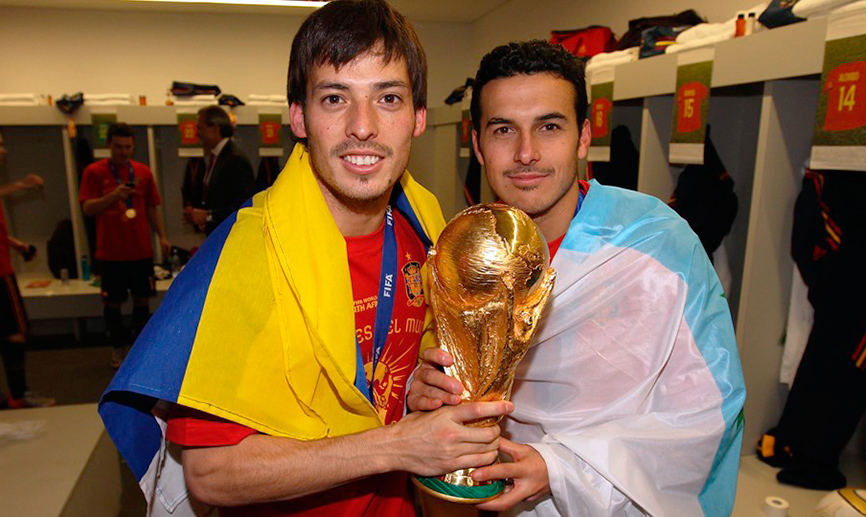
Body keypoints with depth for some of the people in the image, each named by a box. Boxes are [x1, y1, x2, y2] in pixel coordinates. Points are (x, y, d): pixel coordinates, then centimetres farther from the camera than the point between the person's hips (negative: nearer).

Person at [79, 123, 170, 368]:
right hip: (111, 252, -2)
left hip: (141, 251, 2)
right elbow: (87, 208, -8)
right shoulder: (94, 172, -1)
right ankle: (118, 349, 21)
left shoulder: (143, 172, 7)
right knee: (113, 303, 5)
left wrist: (162, 236, 5)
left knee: (142, 300, 6)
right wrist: (114, 195, -23)